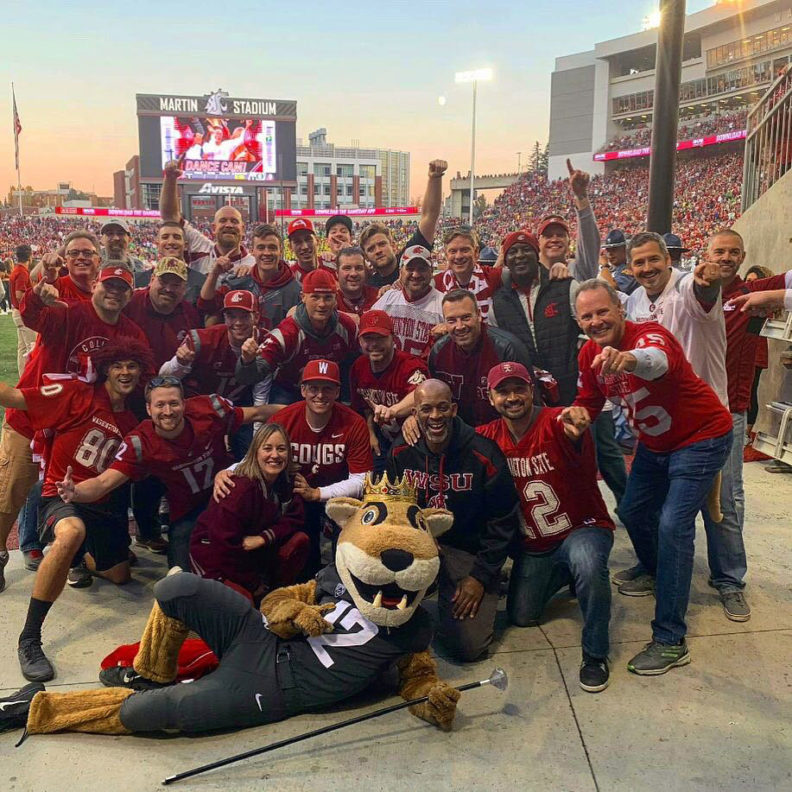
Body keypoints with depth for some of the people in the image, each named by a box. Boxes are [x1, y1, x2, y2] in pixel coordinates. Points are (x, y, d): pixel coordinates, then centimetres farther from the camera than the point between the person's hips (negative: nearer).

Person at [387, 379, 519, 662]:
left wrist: (481, 576, -10)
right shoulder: (401, 451, -4)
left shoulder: (483, 454, -13)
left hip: (469, 551, -2)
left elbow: (502, 522, -7)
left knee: (468, 647, -12)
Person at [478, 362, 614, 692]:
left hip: (583, 529, -5)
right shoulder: (489, 437, -6)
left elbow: (583, 463, -45)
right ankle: (564, 576, 39)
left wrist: (576, 433, -68)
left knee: (588, 565, -38)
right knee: (521, 617, 10)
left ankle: (595, 654, -15)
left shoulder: (556, 423, -23)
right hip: (533, 545, 6)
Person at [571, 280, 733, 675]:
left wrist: (629, 358, -78)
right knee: (632, 511, 17)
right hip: (654, 442, 8)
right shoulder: (590, 354, -7)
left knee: (673, 525, -16)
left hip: (701, 438, -8)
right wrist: (576, 413, -20)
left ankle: (670, 641, -7)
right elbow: (589, 401, 4)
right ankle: (657, 572, 50)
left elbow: (658, 361, -55)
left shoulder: (650, 334, -30)